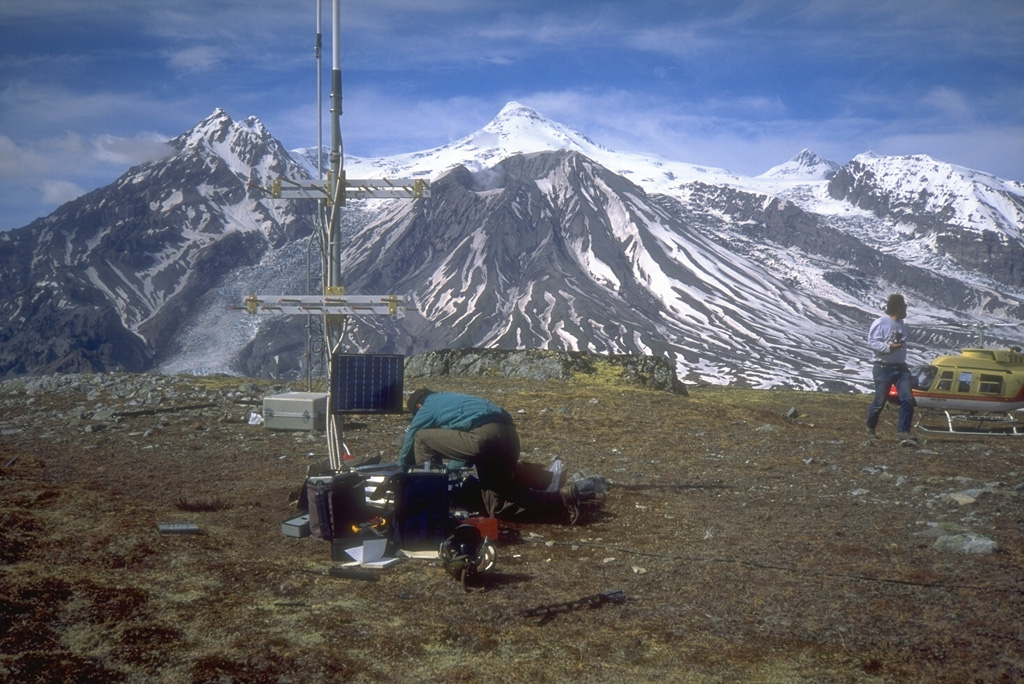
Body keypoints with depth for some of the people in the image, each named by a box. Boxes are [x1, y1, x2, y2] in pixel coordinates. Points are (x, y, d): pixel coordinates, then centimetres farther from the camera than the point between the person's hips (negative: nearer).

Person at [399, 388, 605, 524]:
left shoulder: (426, 410, 18)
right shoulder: (450, 399, 38)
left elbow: (406, 454, 26)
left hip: (484, 436, -8)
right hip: (509, 435, 8)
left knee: (421, 439, 8)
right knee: (498, 507, 11)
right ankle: (568, 495, 1)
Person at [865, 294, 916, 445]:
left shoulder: (901, 324, 13)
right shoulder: (880, 322, -11)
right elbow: (872, 342, -16)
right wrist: (889, 347, -28)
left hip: (901, 367, 7)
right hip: (883, 368, -7)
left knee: (908, 399, -8)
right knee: (880, 401, 2)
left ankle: (903, 432, -8)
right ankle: (870, 427, 26)